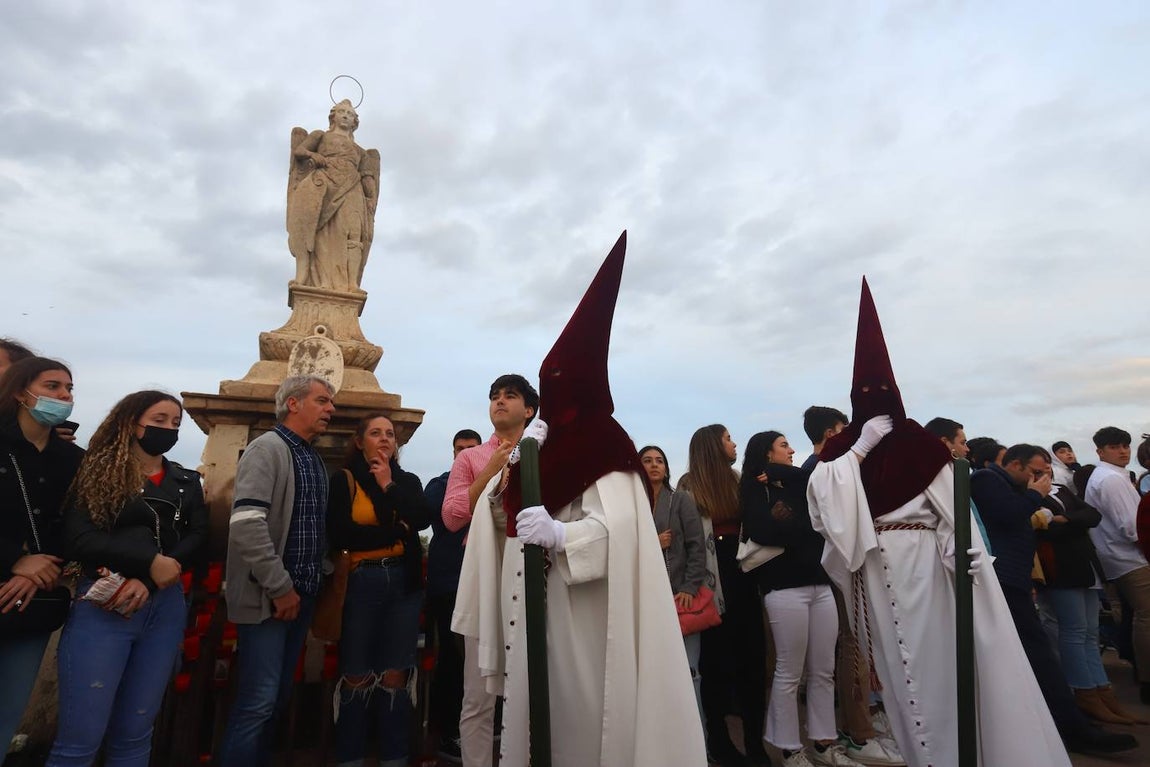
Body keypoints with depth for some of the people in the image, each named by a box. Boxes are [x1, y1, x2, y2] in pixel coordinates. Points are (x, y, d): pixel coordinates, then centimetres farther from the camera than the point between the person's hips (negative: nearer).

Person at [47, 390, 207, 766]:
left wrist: (148, 581, -14)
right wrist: (150, 560, -20)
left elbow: (197, 538, 1)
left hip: (166, 607, 4)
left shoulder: (187, 482, 12)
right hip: (102, 605, -3)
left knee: (134, 734, 11)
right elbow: (78, 539, -11)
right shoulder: (97, 472, 1)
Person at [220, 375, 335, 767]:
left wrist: (310, 584, 11)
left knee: (277, 698, 15)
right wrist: (280, 587, -18)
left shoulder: (315, 460, 15)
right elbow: (246, 524, -22)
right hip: (269, 596, -8)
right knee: (258, 700, -3)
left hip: (301, 594, 8)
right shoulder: (268, 448, -12)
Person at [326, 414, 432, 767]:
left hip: (404, 583, 2)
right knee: (356, 676, 4)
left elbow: (423, 519, -6)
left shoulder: (408, 481, 11)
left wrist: (390, 485, -8)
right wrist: (396, 532, -8)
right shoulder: (343, 480, 2)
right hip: (361, 583, -2)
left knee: (396, 675, 7)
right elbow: (338, 535, -10)